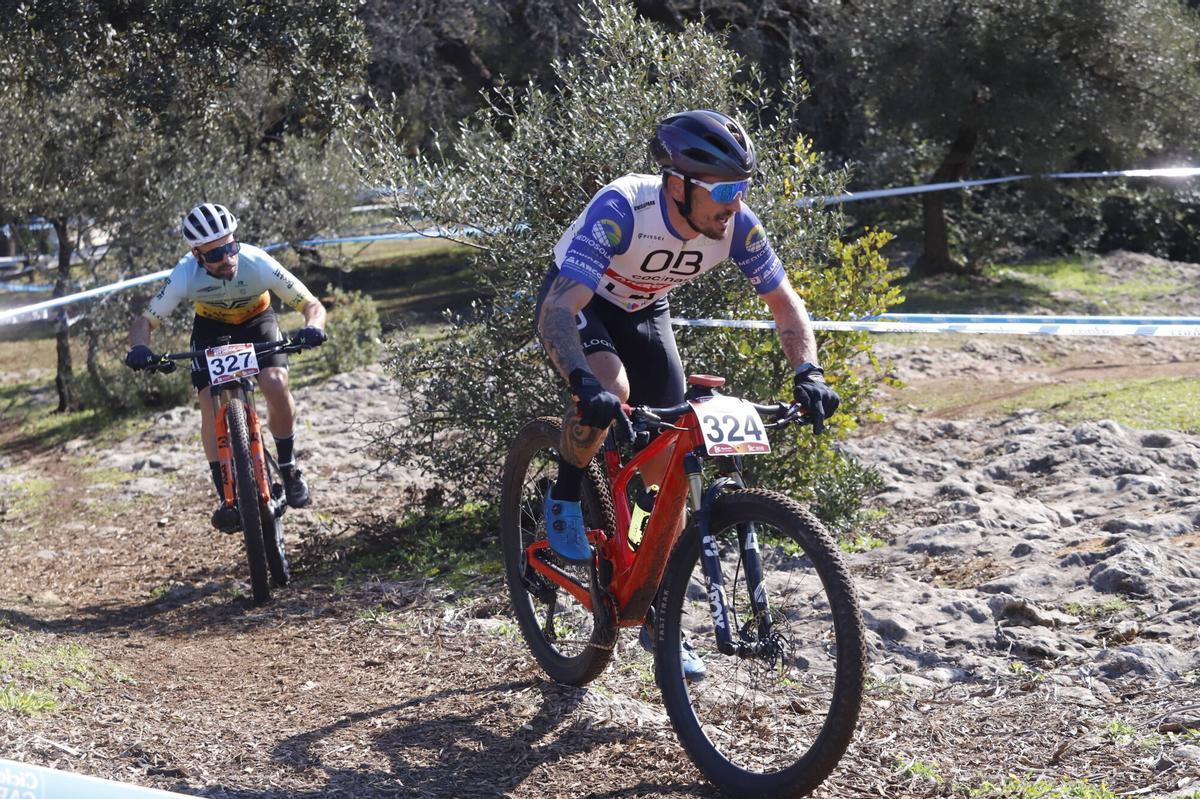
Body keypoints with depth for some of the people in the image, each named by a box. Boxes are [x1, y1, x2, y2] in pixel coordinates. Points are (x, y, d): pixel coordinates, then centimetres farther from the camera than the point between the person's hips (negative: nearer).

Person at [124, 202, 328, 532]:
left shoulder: (259, 264, -35)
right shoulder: (184, 276, -32)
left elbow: (313, 306, -28)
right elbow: (144, 321, -23)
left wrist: (312, 329, -51)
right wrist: (139, 348, -45)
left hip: (256, 321, -1)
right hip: (211, 328, 1)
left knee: (276, 385, -26)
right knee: (210, 403, -17)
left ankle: (288, 468, -3)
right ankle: (226, 498, -10)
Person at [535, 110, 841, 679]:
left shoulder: (735, 224, -25)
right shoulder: (621, 209, -38)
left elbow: (784, 301, -12)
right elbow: (558, 309, -43)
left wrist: (807, 374, -28)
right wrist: (584, 383, -60)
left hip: (645, 313, 4)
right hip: (578, 304, -4)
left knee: (667, 470, -2)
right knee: (610, 388, -37)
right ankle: (564, 498, -7)